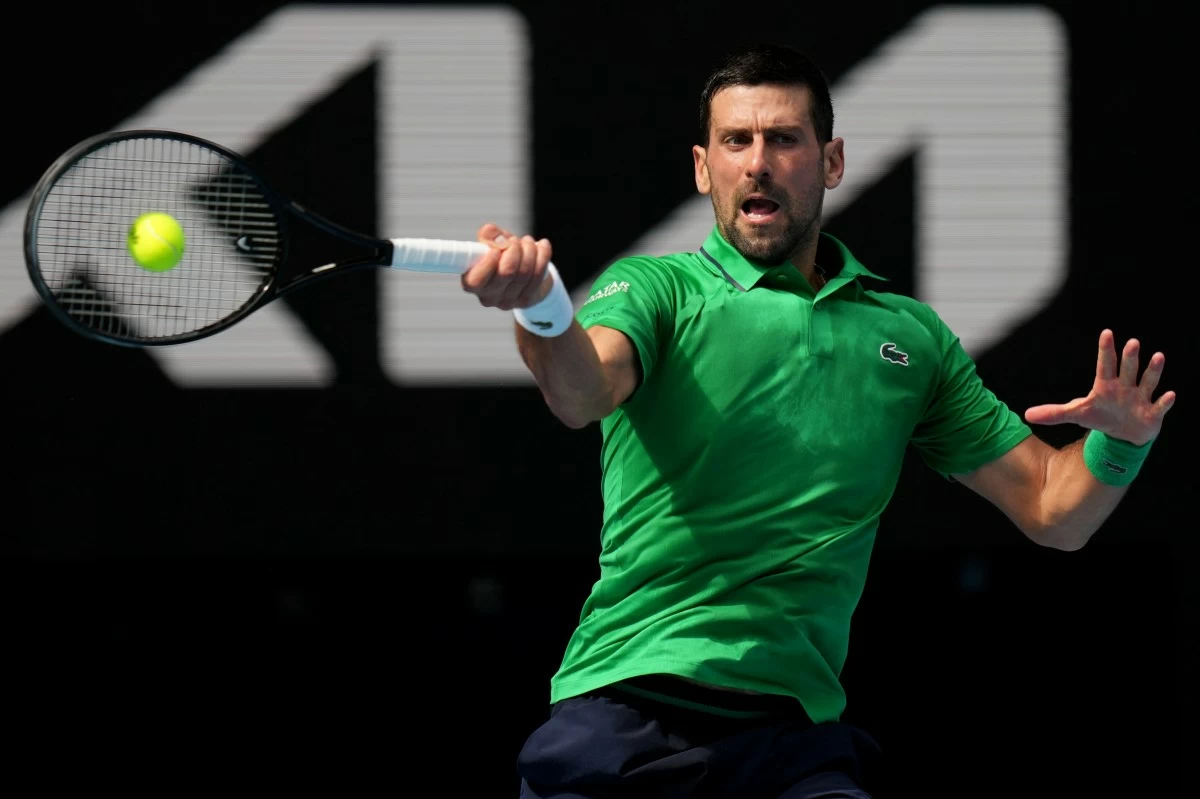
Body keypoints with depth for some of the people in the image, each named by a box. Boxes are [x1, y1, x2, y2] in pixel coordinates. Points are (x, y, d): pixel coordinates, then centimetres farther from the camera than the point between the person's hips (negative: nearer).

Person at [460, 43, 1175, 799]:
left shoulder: (908, 334, 16)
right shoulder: (657, 287, 5)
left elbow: (1052, 510, 17)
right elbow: (582, 392, -18)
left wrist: (1119, 441, -6)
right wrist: (541, 308, -41)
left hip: (791, 727, 2)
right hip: (622, 706, -2)